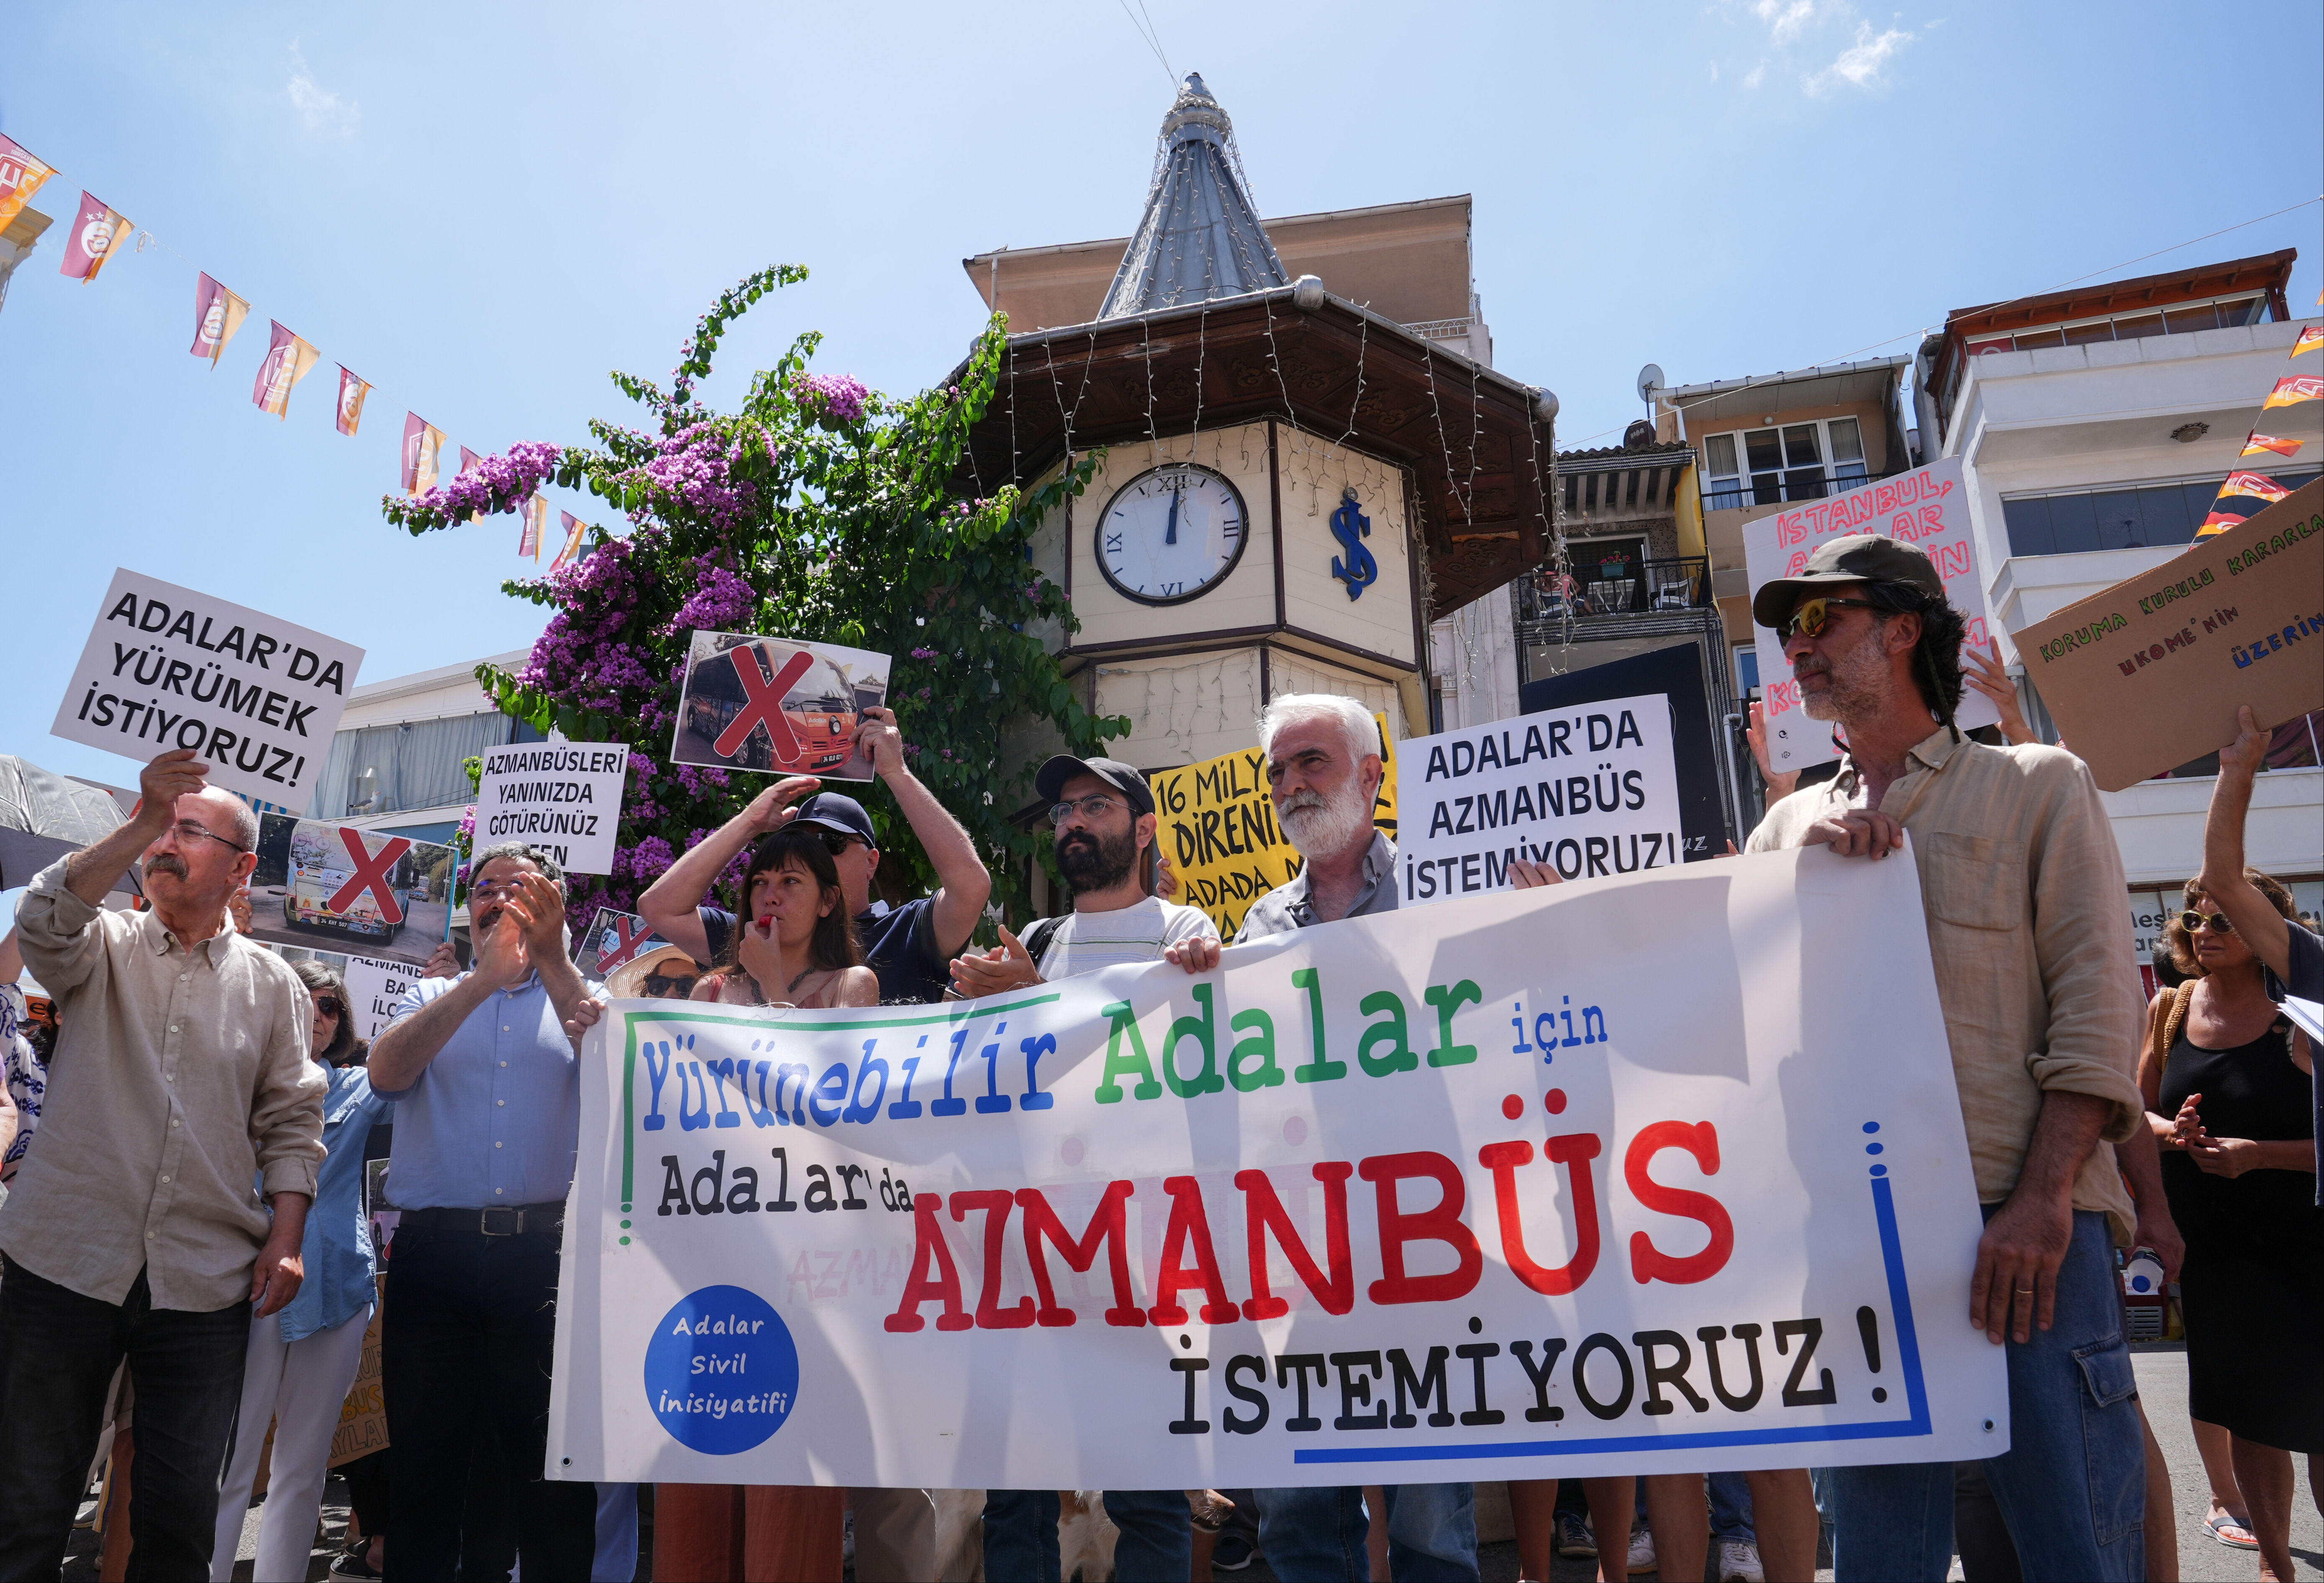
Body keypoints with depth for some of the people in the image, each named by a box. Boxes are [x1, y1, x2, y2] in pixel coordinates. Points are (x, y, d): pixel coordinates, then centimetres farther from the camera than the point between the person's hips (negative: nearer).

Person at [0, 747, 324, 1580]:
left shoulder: (273, 985, 8)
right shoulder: (103, 947, 7)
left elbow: (291, 1123, 7)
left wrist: (286, 1238, -4)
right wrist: (141, 822, -30)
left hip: (205, 1282, 0)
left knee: (181, 1512, 5)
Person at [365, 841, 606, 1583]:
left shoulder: (582, 1000, 11)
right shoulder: (433, 997, 15)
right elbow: (386, 1071, -6)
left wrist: (552, 959, -18)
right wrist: (483, 978, -16)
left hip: (545, 1251, -1)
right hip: (433, 1250, 2)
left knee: (554, 1473, 3)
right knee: (422, 1470, 10)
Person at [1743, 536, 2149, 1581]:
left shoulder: (2038, 788, 8)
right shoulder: (1791, 824, 19)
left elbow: (2096, 1006, -2)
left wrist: (2041, 1201, -13)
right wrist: (1806, 861, -5)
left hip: (2021, 1231, -3)